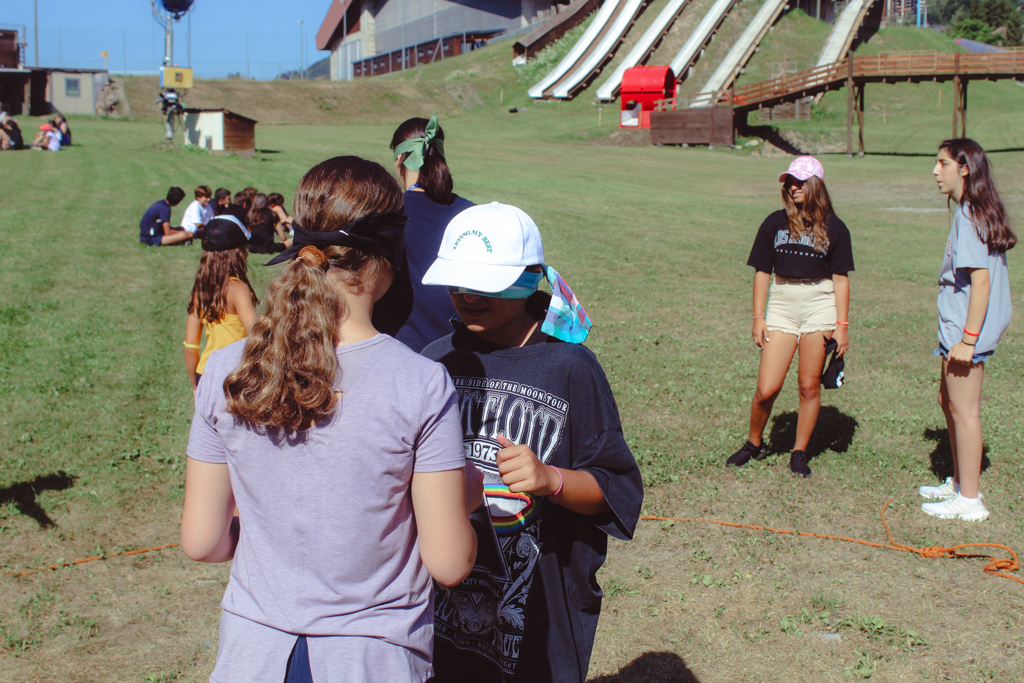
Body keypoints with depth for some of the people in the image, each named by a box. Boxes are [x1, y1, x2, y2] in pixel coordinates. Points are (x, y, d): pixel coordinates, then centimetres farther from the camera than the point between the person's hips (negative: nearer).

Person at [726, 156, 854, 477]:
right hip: (781, 305, 1)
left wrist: (842, 325, -1)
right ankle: (754, 444, 20)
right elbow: (762, 271, 7)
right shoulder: (775, 223, 5)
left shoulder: (834, 228, 2)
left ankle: (799, 453, 18)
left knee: (809, 386, 2)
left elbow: (841, 279, 3)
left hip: (820, 307, -1)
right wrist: (758, 317, 2)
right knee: (767, 388, -4)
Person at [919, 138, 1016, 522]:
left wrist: (967, 338, -24)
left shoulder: (969, 216, -18)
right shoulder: (975, 212, 11)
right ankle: (961, 483, 32)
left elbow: (981, 279, -23)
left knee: (964, 410, -2)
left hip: (965, 329, -10)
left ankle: (969, 501, 7)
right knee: (948, 401, 20)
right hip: (959, 326, 10)